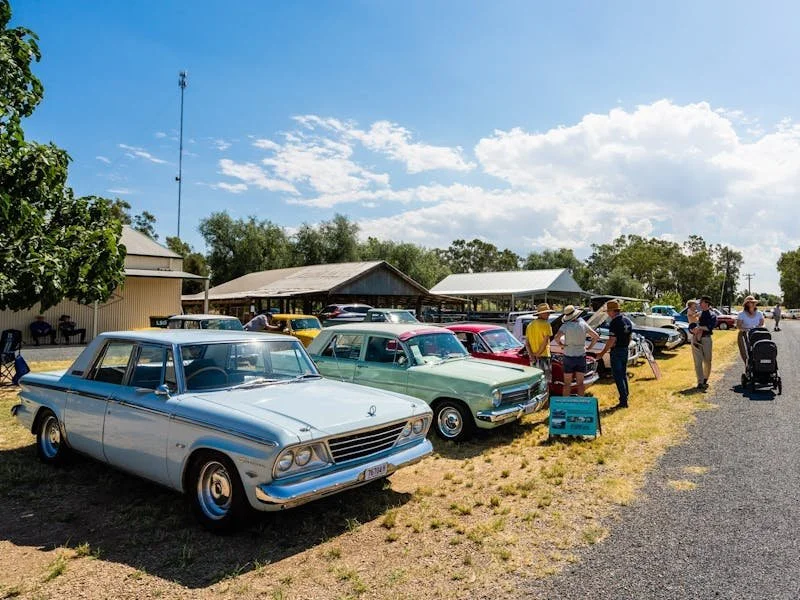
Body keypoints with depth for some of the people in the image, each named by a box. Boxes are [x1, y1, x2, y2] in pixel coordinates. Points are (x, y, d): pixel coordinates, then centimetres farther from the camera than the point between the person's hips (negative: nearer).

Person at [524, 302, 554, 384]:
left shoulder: (530, 325, 12)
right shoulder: (546, 324, -10)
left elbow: (526, 343, 6)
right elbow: (545, 342, -15)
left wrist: (531, 355, -2)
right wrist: (538, 354, -9)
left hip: (533, 359, 7)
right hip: (543, 356, -7)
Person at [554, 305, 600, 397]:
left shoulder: (565, 325, -13)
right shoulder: (583, 324, -2)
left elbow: (557, 337, -27)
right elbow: (596, 336, 1)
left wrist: (560, 344, -8)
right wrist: (589, 347, 8)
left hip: (569, 356, -3)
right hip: (581, 356, 3)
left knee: (567, 383, 6)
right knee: (580, 383, 11)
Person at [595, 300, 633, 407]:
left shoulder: (614, 323, -20)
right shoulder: (627, 320, 7)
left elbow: (612, 341, -22)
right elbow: (629, 337, 13)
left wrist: (602, 353, -16)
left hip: (616, 351, -9)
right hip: (625, 350, 9)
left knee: (618, 376, -2)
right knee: (623, 374, 18)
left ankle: (623, 401, 0)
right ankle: (625, 397, 26)